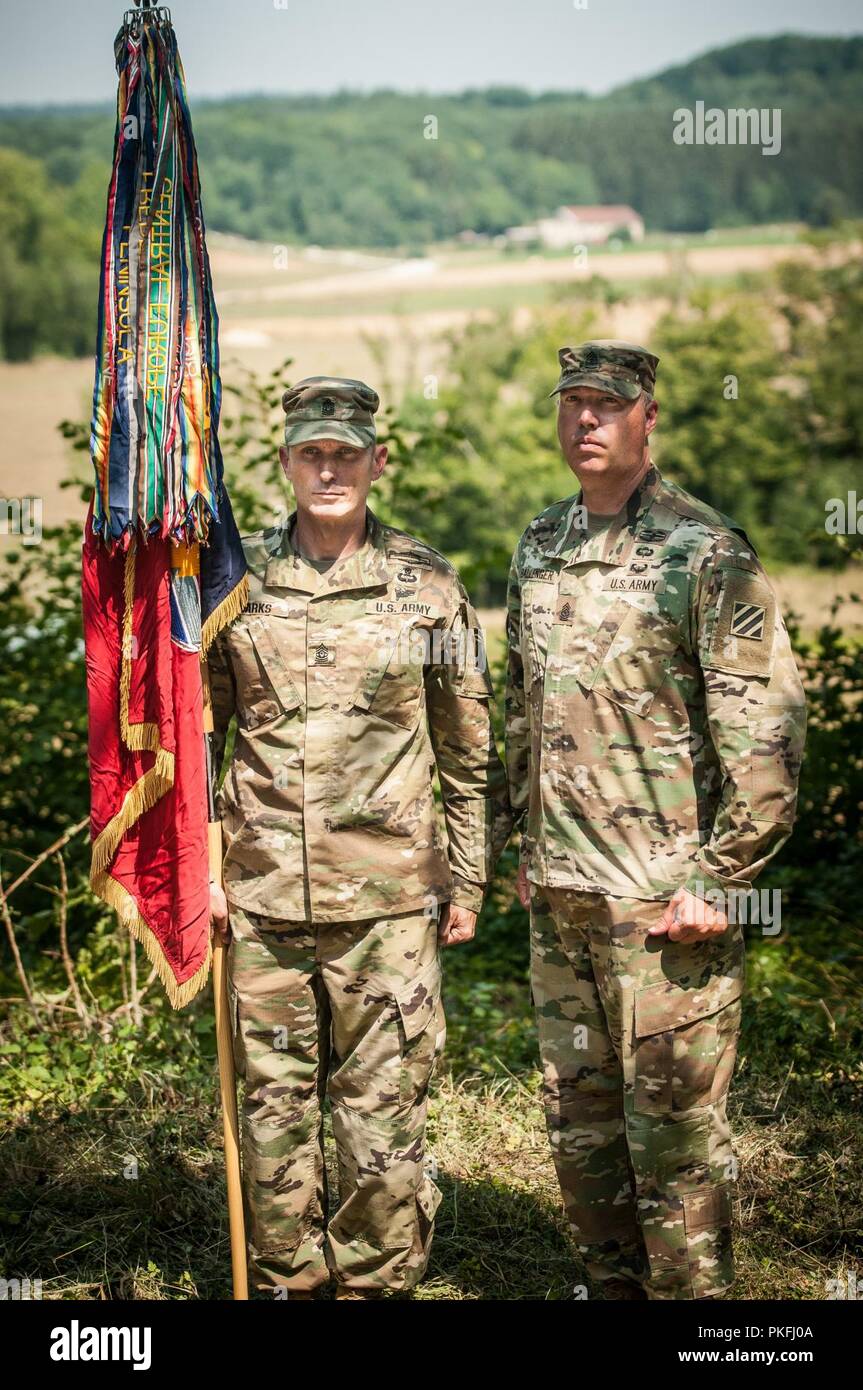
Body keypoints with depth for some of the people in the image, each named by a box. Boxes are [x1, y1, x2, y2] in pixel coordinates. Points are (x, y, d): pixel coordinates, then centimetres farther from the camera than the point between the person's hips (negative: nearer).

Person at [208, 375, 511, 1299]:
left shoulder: (426, 586, 2)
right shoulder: (236, 580, 5)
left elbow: (469, 750, 7)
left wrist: (469, 880, 7)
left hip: (388, 897, -1)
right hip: (260, 899, 2)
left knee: (384, 1111, 3)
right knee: (274, 1108, 10)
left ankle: (374, 1279, 21)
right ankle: (287, 1281, 26)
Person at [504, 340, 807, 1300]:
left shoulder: (706, 552, -10)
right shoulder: (538, 548, 10)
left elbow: (767, 729, -12)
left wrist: (719, 880, -14)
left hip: (666, 895, -6)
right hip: (559, 894, 7)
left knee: (671, 1124, 1)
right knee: (578, 1116, 16)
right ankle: (615, 1284, 32)